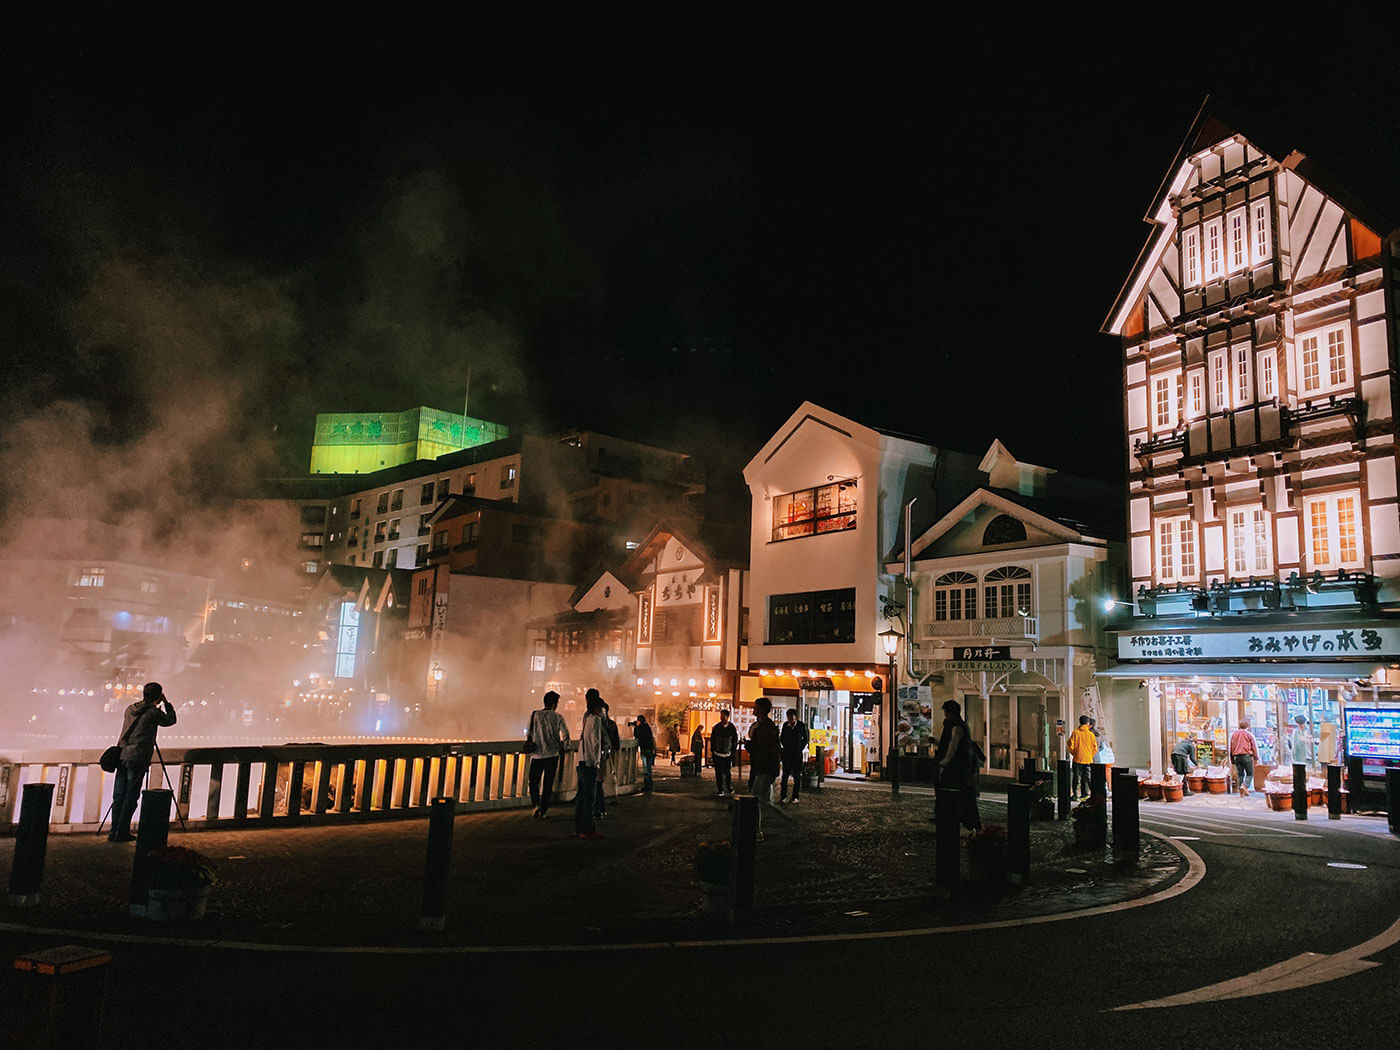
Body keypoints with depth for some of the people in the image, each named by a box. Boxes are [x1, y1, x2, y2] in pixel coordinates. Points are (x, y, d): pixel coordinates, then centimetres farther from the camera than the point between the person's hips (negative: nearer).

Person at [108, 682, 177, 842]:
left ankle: (114, 832, 12)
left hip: (122, 756, 6)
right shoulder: (154, 712, -7)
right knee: (130, 798, -1)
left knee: (118, 796, 9)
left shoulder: (130, 709, 12)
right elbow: (171, 719, 9)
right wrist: (166, 703, 17)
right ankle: (122, 833, -1)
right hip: (137, 759, -6)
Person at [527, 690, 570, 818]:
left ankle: (537, 804, -8)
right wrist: (564, 748, 14)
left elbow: (529, 733, 3)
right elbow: (565, 735, -4)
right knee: (548, 784, 10)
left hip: (536, 755, 0)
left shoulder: (534, 715, 0)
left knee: (533, 781, 13)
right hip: (552, 755, 0)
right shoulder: (558, 717, -3)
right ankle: (542, 811, 11)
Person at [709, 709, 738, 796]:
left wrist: (733, 751, 1)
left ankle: (729, 787, 24)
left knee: (727, 772, 5)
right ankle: (720, 789, 8)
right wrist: (712, 750, 3)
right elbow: (712, 739, 8)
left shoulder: (732, 728, -1)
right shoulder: (716, 727, 2)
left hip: (728, 754, -1)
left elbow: (735, 741, 7)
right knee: (718, 772, 1)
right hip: (717, 754, 1)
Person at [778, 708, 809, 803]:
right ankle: (783, 796, 6)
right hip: (787, 753, 2)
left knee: (797, 775, 3)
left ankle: (795, 796, 9)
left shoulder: (801, 725, -4)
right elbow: (782, 737, 14)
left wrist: (800, 748, -2)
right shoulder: (785, 725, 2)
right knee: (785, 774, 1)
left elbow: (806, 738, 6)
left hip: (797, 753, -1)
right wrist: (785, 747, 4)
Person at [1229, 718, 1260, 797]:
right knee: (1250, 774, 2)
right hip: (1247, 756, -4)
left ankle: (1241, 792, 4)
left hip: (1236, 756, 4)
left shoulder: (1233, 734, 11)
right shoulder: (1249, 735, -1)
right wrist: (1256, 758, 7)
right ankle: (1244, 786, -22)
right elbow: (1255, 747, -1)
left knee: (1240, 774, 9)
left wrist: (1232, 759, 20)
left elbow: (1231, 747, 14)